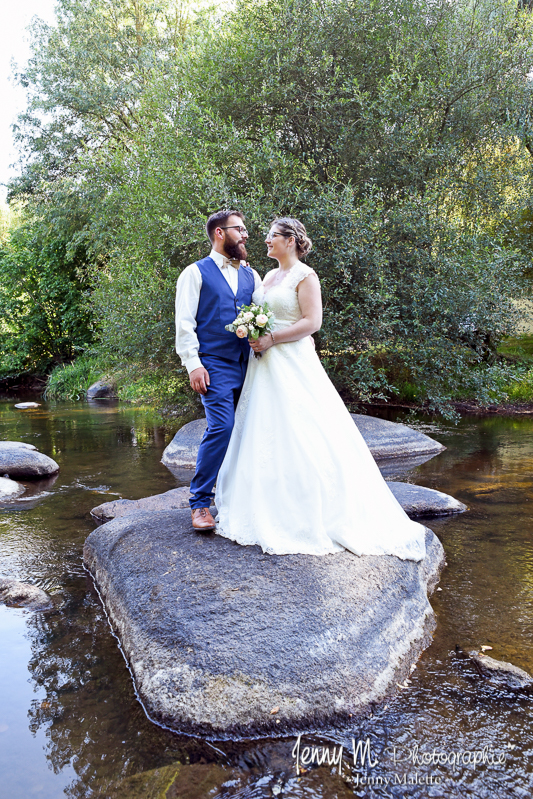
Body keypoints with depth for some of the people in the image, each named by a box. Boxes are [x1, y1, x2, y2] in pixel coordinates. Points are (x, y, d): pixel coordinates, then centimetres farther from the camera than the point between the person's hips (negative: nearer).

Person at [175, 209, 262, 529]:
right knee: (222, 427, -16)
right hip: (215, 365, -5)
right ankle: (200, 502, -4)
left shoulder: (250, 274, 19)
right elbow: (184, 323, -3)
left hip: (248, 365, 5)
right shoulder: (196, 272, 4)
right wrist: (193, 364, -12)